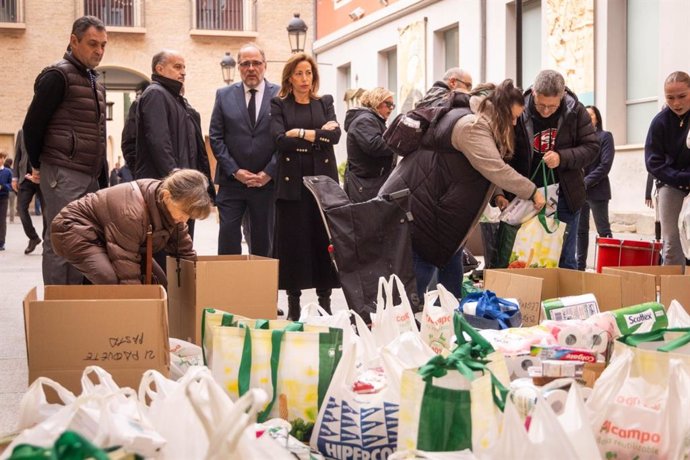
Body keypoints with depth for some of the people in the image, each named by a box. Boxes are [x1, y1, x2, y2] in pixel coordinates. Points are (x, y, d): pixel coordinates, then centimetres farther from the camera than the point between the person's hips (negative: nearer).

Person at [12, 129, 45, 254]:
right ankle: (33, 237, 10)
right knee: (21, 208, -5)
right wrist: (15, 177, 6)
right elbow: (17, 156, 13)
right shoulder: (22, 132, 12)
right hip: (26, 176, 3)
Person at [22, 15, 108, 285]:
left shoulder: (95, 83, 18)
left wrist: (103, 178, 16)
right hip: (63, 174, -8)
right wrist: (38, 166, 0)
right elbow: (33, 125, -9)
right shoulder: (58, 76, -8)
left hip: (91, 176, 8)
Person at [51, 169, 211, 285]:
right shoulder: (132, 212, -39)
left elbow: (185, 252, -1)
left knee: (157, 281, -4)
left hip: (106, 235, 9)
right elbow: (128, 275, -36)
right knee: (114, 282, -33)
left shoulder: (172, 207, -14)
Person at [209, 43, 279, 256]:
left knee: (263, 242, 7)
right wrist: (235, 171, -7)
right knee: (228, 239, -2)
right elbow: (216, 138, 3)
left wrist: (268, 173, -9)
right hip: (231, 181, 1)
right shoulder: (224, 95, 6)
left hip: (267, 181, 0)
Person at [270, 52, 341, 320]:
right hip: (292, 180, -2)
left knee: (324, 239, 0)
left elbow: (335, 135, -2)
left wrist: (302, 133, -9)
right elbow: (280, 140, -8)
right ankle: (293, 305, 3)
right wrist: (318, 136, -6)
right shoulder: (279, 105, 8)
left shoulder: (325, 103, 14)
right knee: (292, 241, -3)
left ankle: (325, 300, 6)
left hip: (323, 178, 2)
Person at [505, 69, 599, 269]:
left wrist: (562, 158, -21)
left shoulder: (575, 111, -6)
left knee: (565, 260, 6)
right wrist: (499, 192, -17)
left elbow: (591, 147, -3)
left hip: (565, 196, 0)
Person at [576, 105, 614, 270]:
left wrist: (586, 182, -14)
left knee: (603, 231, -3)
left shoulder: (605, 136, 1)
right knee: (581, 230, 9)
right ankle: (580, 265, 14)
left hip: (596, 191, -5)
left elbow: (605, 165, -8)